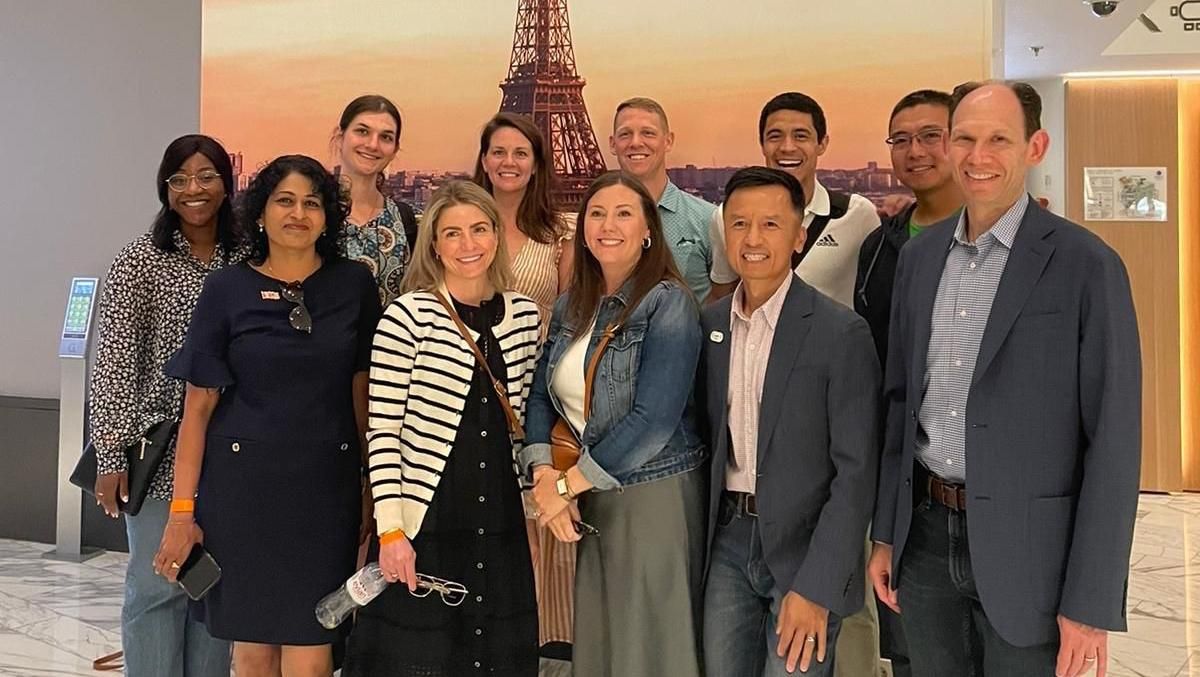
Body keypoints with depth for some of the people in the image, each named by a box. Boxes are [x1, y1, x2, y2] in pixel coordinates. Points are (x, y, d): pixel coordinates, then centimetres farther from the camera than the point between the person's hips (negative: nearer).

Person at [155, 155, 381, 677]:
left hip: (325, 487, 1)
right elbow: (198, 407, -1)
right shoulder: (227, 290, -1)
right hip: (244, 483, 0)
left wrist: (372, 482, 4)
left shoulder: (354, 285, 3)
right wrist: (182, 510, -4)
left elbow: (360, 390, 8)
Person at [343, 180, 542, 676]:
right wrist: (391, 530, -13)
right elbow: (383, 432, -10)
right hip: (424, 521, -4)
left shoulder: (524, 315, 5)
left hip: (499, 523, 5)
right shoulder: (408, 316, -10)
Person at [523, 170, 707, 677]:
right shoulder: (570, 306, 7)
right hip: (592, 500, 6)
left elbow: (654, 419, -21)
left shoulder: (668, 303, -14)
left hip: (655, 495, -6)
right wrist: (544, 475, -11)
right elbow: (541, 396, 6)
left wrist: (567, 485, -15)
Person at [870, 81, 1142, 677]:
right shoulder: (918, 255, 6)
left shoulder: (1086, 264, -10)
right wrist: (886, 533, 10)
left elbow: (1113, 440, -11)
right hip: (925, 537, 5)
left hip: (1027, 548, -4)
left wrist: (1090, 604, -12)